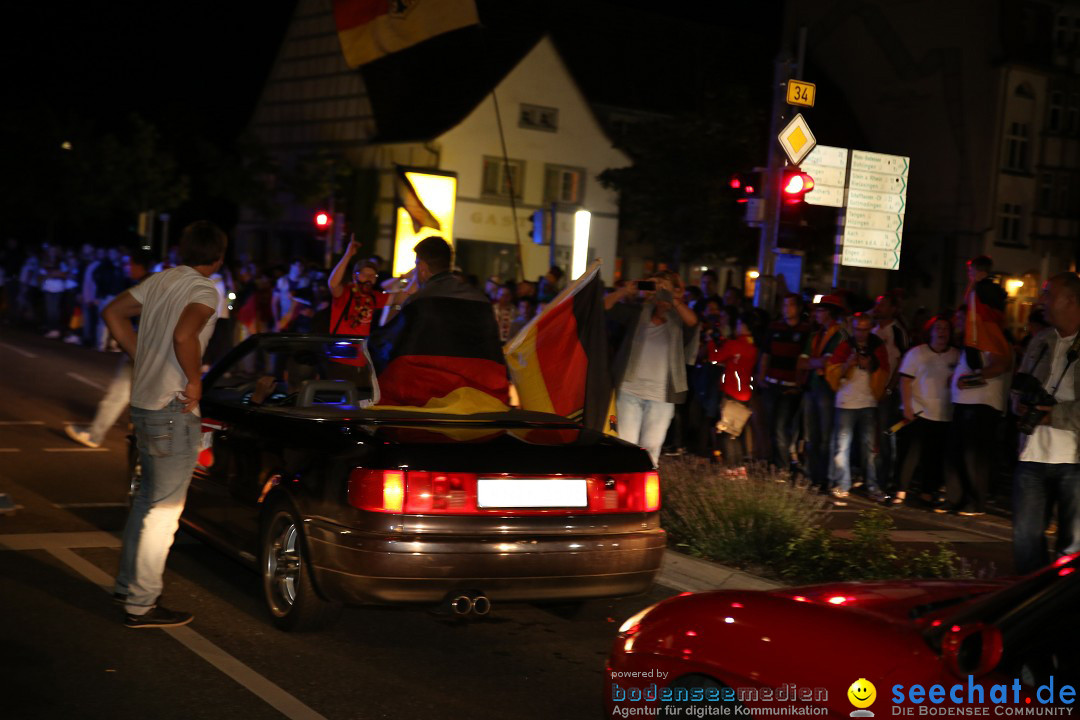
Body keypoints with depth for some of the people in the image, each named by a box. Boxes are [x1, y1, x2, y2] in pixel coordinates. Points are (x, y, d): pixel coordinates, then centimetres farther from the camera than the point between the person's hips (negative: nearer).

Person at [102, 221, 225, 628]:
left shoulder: (160, 280, 11)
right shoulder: (204, 290, -14)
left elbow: (114, 313, 17)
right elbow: (184, 335, -31)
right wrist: (195, 380, -17)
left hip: (143, 402, 9)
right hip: (173, 410, -9)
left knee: (149, 497, 22)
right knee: (164, 508, -2)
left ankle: (128, 583, 31)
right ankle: (142, 605, 3)